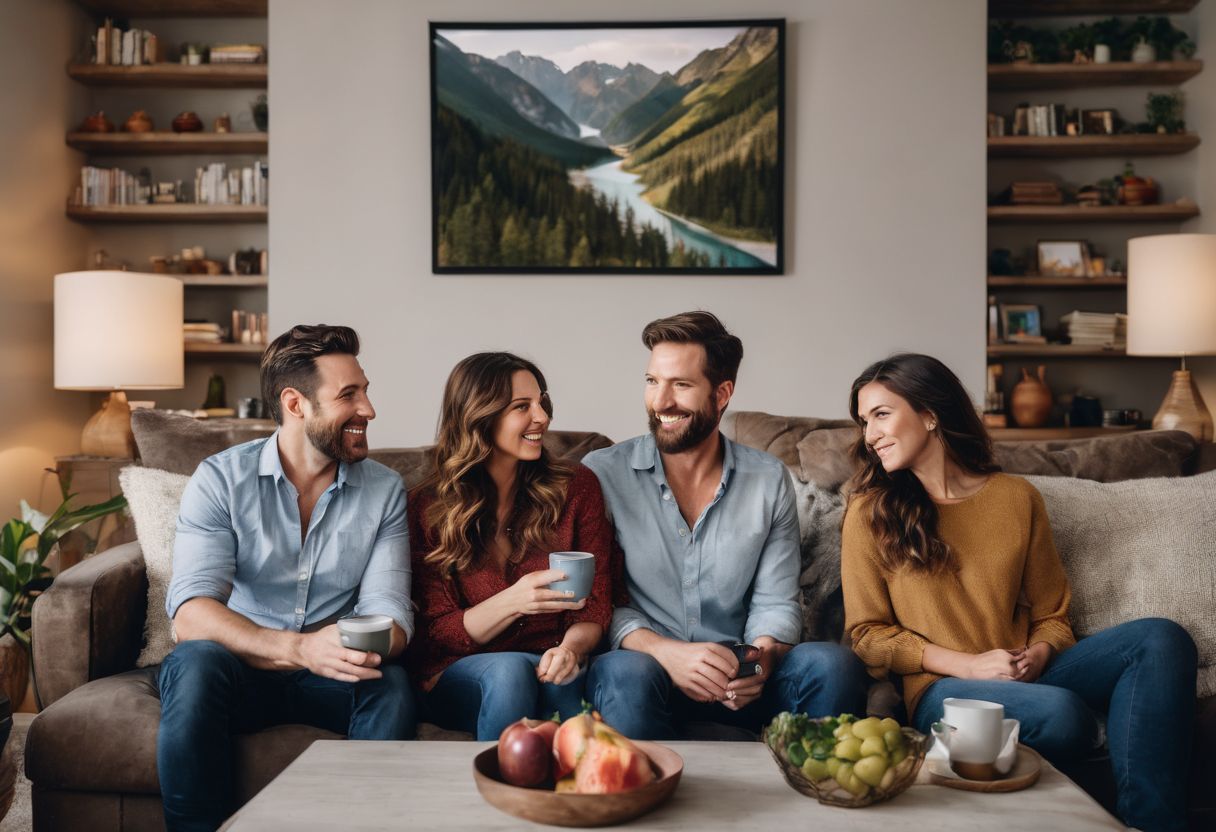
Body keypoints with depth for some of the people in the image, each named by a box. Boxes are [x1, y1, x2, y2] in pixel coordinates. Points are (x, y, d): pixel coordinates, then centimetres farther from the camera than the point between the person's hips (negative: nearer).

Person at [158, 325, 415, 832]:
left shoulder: (384, 490, 0)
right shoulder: (222, 479, -7)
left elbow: (389, 613, -8)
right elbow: (189, 613, -19)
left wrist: (365, 648, -34)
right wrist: (300, 648, -36)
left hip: (330, 676, 1)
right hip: (239, 669, -1)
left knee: (390, 685, -30)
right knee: (196, 662, -33)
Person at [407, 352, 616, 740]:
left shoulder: (578, 487, 2)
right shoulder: (427, 507, -1)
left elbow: (595, 606, 1)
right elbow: (438, 634, -2)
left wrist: (572, 647, -24)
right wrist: (514, 601, -22)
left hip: (550, 670, 1)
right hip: (458, 676, -1)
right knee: (510, 669, -35)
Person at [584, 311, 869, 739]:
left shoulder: (770, 481, 5)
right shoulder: (601, 474, -3)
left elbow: (776, 603, 5)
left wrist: (761, 657, -17)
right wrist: (665, 651, -21)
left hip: (740, 684, 3)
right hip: (647, 662, -2)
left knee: (835, 665, -24)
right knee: (627, 672, -37)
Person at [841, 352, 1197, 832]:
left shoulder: (1016, 498, 9)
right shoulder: (870, 515, 0)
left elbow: (1051, 614, 14)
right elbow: (866, 633, -1)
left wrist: (1039, 654, -10)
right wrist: (967, 665, -12)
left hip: (1024, 679, 5)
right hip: (939, 690, -4)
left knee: (1160, 639, -18)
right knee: (1061, 712, -34)